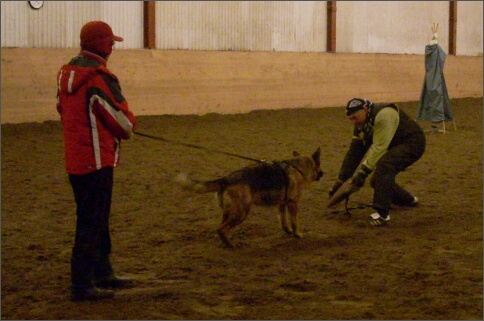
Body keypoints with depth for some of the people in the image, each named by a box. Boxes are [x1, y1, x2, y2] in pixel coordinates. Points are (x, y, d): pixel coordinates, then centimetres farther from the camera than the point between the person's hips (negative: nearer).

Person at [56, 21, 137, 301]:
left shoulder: (67, 74, 9)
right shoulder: (98, 77, -19)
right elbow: (122, 120, -13)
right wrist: (129, 130, 8)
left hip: (75, 159, 9)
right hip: (96, 160, -9)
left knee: (96, 219, 20)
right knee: (92, 223, -4)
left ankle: (103, 274, 31)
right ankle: (83, 285, 0)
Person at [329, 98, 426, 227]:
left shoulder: (384, 115, -29)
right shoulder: (360, 125, 0)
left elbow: (378, 148, -32)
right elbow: (354, 152, 1)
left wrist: (363, 171, -32)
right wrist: (340, 181, -1)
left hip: (412, 144, -10)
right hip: (395, 147, 10)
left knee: (384, 165, -33)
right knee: (377, 180, 9)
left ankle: (382, 213, -30)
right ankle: (408, 200, 36)